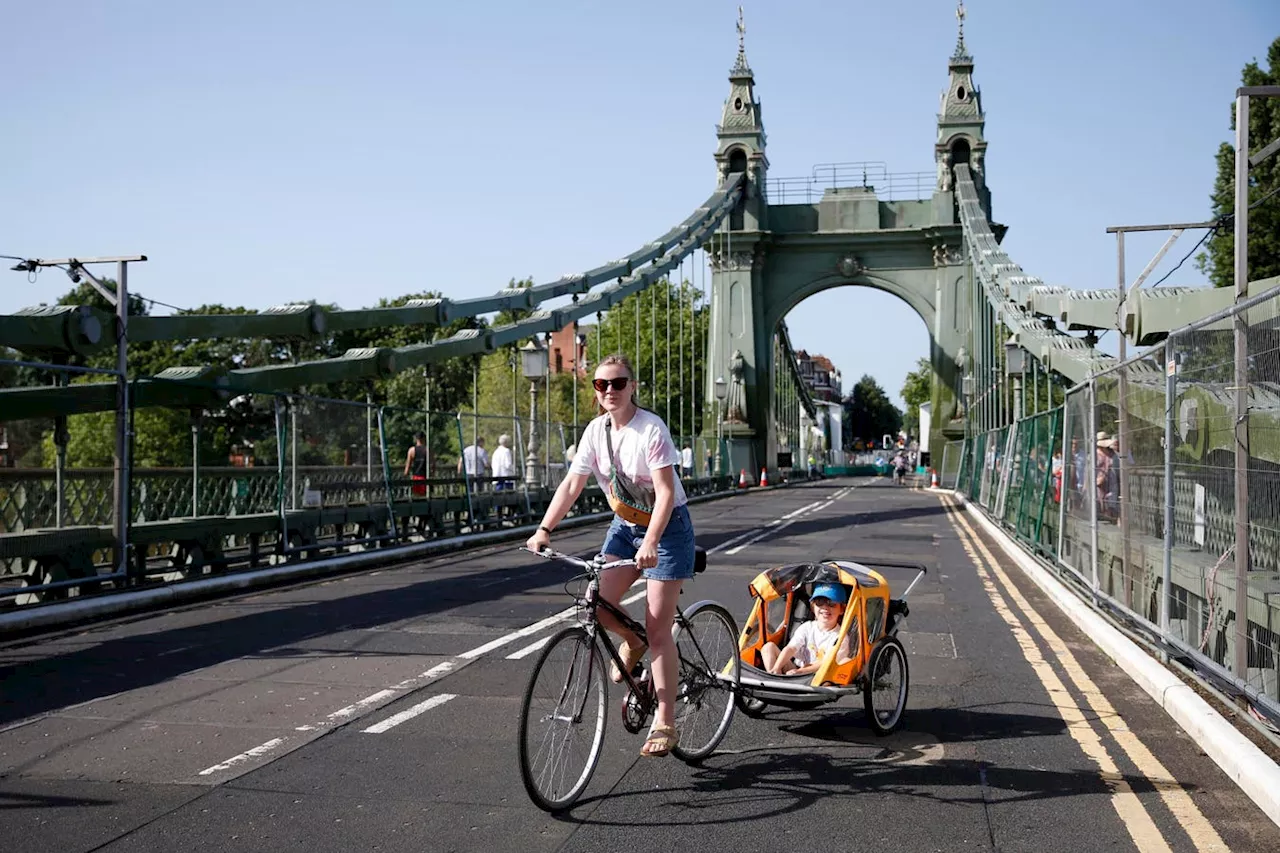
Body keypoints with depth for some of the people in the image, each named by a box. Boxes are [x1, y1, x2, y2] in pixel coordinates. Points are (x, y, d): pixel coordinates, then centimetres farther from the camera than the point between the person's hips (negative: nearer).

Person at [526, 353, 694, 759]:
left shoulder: (651, 429, -20)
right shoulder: (597, 430, -3)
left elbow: (665, 490, -27)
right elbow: (571, 484, -3)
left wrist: (650, 543, -39)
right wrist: (543, 530, -13)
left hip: (667, 527, -6)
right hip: (625, 525, 6)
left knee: (657, 630, -7)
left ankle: (665, 725, 3)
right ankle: (632, 643, 23)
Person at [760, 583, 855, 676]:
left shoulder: (841, 637, -3)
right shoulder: (807, 627, 7)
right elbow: (790, 648, -6)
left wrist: (800, 671, -28)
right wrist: (776, 669, -24)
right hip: (796, 672, 4)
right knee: (769, 646, -6)